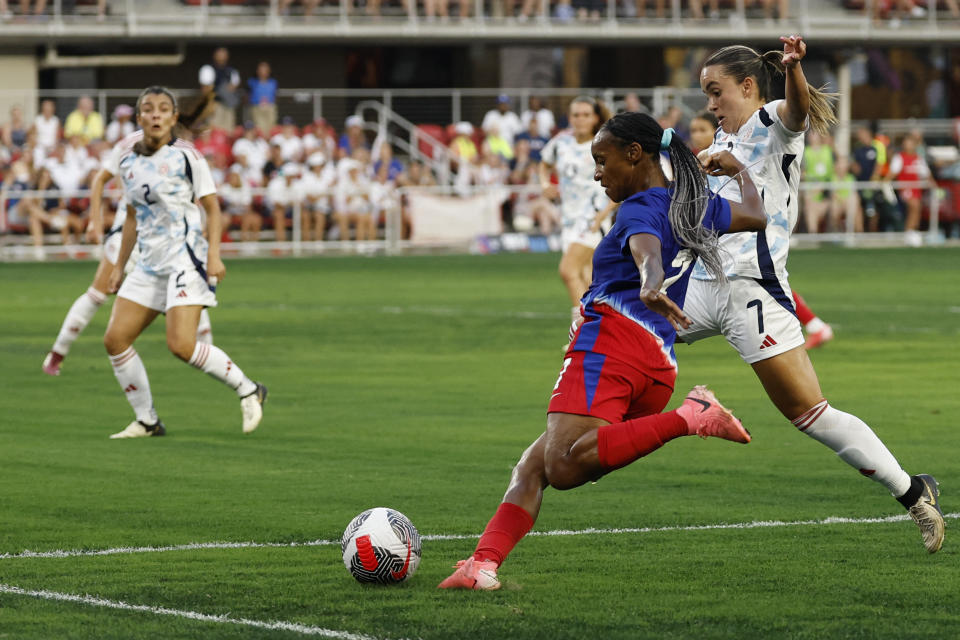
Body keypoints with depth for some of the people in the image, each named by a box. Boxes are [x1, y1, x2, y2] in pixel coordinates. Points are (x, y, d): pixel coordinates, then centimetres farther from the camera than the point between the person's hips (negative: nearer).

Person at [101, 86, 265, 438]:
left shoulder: (185, 158, -6)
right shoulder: (128, 163, 11)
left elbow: (213, 209, -4)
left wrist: (214, 255, -15)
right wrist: (119, 265, 20)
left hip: (185, 258, -7)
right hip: (149, 263, 7)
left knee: (181, 344, -19)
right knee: (115, 339, -3)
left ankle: (248, 390, 0)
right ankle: (146, 420, 8)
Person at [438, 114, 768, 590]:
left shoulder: (640, 209, 0)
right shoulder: (696, 206, 23)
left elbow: (648, 251, -23)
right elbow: (756, 215, 42)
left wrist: (652, 286, -44)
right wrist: (739, 172, 61)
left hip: (613, 338, -10)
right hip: (660, 365, 10)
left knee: (564, 466, -30)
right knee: (531, 466, 10)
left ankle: (689, 420, -30)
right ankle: (485, 563, -9)